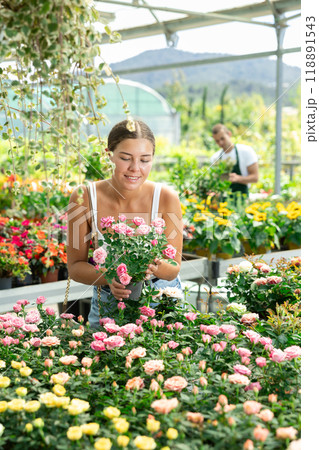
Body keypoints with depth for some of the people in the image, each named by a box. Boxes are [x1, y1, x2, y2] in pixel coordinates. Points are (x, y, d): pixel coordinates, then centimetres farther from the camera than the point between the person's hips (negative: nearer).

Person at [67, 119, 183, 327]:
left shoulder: (166, 198, -17)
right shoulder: (84, 198, -15)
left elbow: (173, 269, -9)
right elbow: (75, 267, -10)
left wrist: (155, 268, -32)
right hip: (108, 302, 0)